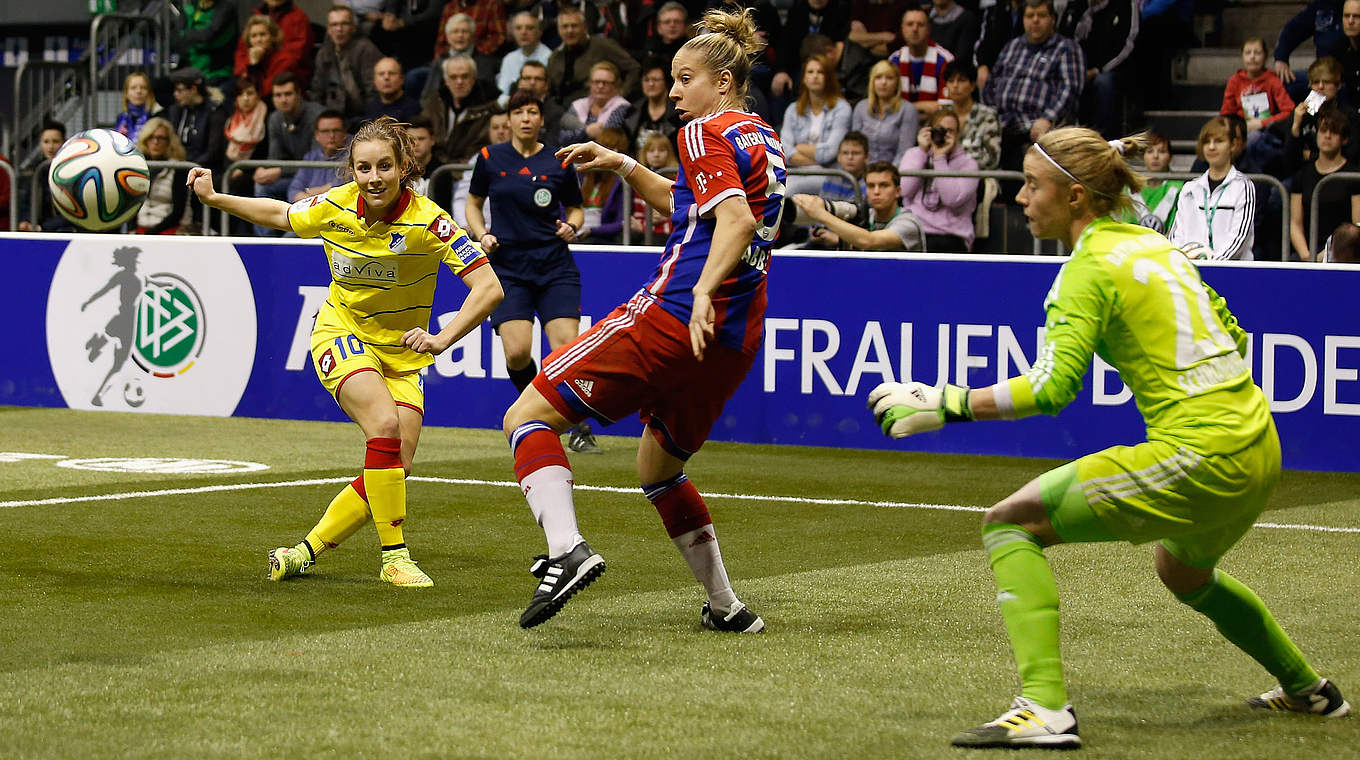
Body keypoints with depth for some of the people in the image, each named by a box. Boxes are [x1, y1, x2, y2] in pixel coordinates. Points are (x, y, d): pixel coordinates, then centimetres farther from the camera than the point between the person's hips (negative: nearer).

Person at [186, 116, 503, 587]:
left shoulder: (427, 221, -22)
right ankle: (394, 556, -19)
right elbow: (280, 215, 10)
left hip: (401, 352, 1)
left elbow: (488, 288, -23)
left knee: (397, 466, -8)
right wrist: (213, 199, 2)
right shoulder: (335, 207, -13)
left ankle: (306, 551, 7)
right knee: (384, 424, -28)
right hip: (342, 333, -1)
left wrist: (442, 339, -34)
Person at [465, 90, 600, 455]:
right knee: (517, 352, -16)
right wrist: (481, 234, 0)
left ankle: (579, 429, 6)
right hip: (508, 268, 0)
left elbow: (576, 208, 17)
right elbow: (474, 203, 18)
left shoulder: (559, 163, 4)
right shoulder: (490, 158, 4)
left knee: (566, 349, -15)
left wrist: (572, 226, -4)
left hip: (555, 267, 0)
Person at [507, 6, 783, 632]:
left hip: (672, 316, -9)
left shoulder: (707, 134, -5)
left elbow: (736, 219, -23)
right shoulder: (764, 140, 21)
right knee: (658, 468, 28)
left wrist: (704, 291, -36)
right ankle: (727, 609, 28)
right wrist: (621, 165, 26)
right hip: (736, 343, 9)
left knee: (527, 417, -8)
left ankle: (567, 550, -30)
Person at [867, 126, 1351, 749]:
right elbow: (1232, 335, 24)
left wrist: (944, 404, -19)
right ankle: (1309, 690, 52)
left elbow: (1053, 385, -22)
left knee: (1011, 522, -6)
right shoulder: (1154, 244, 15)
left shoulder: (1090, 269, -10)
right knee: (1182, 572, 38)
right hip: (1260, 448, 9)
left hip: (1197, 458, -9)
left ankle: (1044, 708, -19)